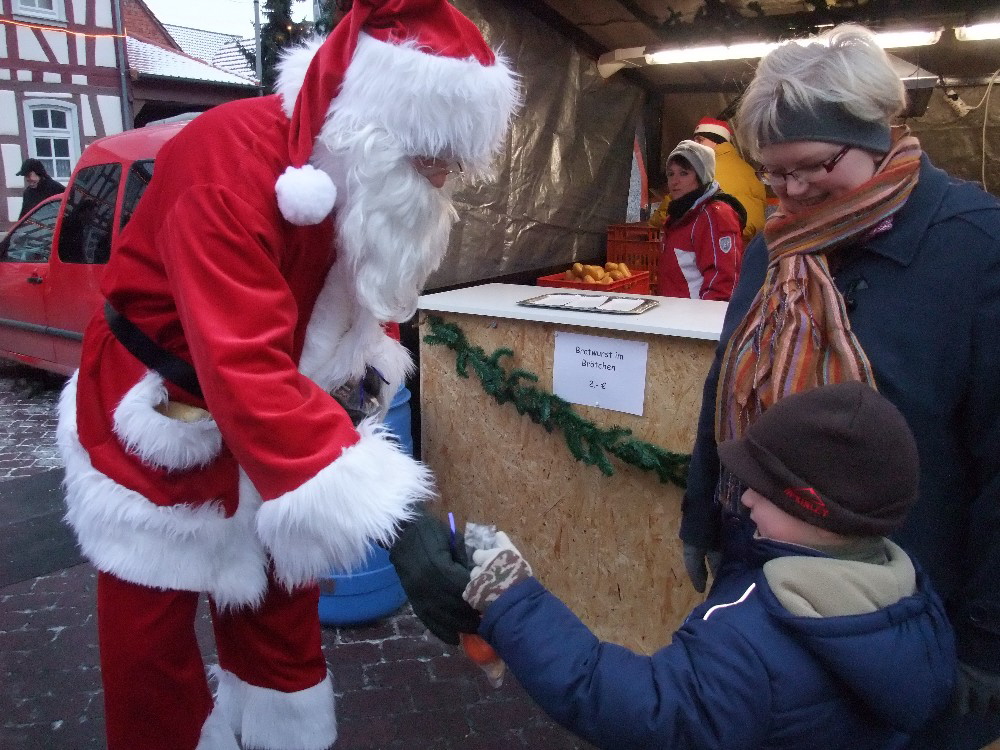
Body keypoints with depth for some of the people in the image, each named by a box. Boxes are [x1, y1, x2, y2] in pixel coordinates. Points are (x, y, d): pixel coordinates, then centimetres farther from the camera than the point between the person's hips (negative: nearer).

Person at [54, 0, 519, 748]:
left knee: (281, 612, 18)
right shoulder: (229, 158, -32)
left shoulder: (370, 174, -7)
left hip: (269, 431, 7)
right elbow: (244, 370, -42)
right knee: (151, 639, 8)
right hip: (158, 419, -6)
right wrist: (386, 515, -48)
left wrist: (371, 371, -14)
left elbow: (359, 295, 8)